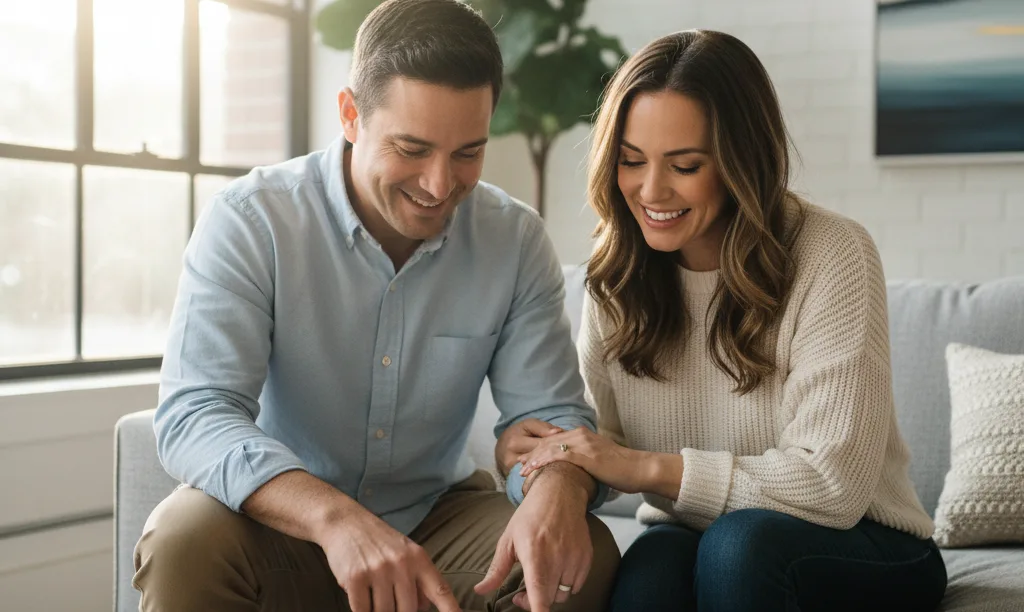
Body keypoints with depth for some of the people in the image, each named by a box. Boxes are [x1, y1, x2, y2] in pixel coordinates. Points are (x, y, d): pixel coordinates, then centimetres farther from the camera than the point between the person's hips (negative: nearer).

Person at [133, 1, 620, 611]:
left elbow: (549, 412, -5)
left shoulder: (517, 240, -6)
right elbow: (194, 415, -26)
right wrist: (334, 516, -45)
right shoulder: (251, 222, -16)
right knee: (187, 540, -33)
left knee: (587, 554, -23)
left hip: (436, 516, 2)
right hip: (281, 523, -2)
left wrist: (560, 486, -32)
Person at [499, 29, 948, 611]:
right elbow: (605, 434, 5)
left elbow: (832, 483, -20)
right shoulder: (617, 270, 0)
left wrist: (647, 468, -23)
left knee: (738, 542, -35)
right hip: (688, 535, 2)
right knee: (652, 564, -33)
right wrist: (553, 454, -18)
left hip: (857, 545, -2)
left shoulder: (832, 257, -17)